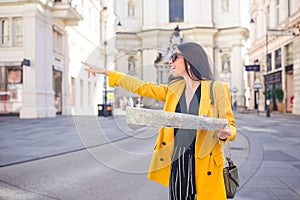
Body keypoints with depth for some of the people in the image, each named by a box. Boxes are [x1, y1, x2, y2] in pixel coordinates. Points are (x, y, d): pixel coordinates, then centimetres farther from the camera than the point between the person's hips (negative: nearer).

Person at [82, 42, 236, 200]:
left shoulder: (216, 89, -5)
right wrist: (105, 72, 14)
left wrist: (225, 133, -26)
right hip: (176, 163, 4)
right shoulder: (174, 89, 9)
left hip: (204, 166, -4)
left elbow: (230, 125, -1)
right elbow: (142, 87, 12)